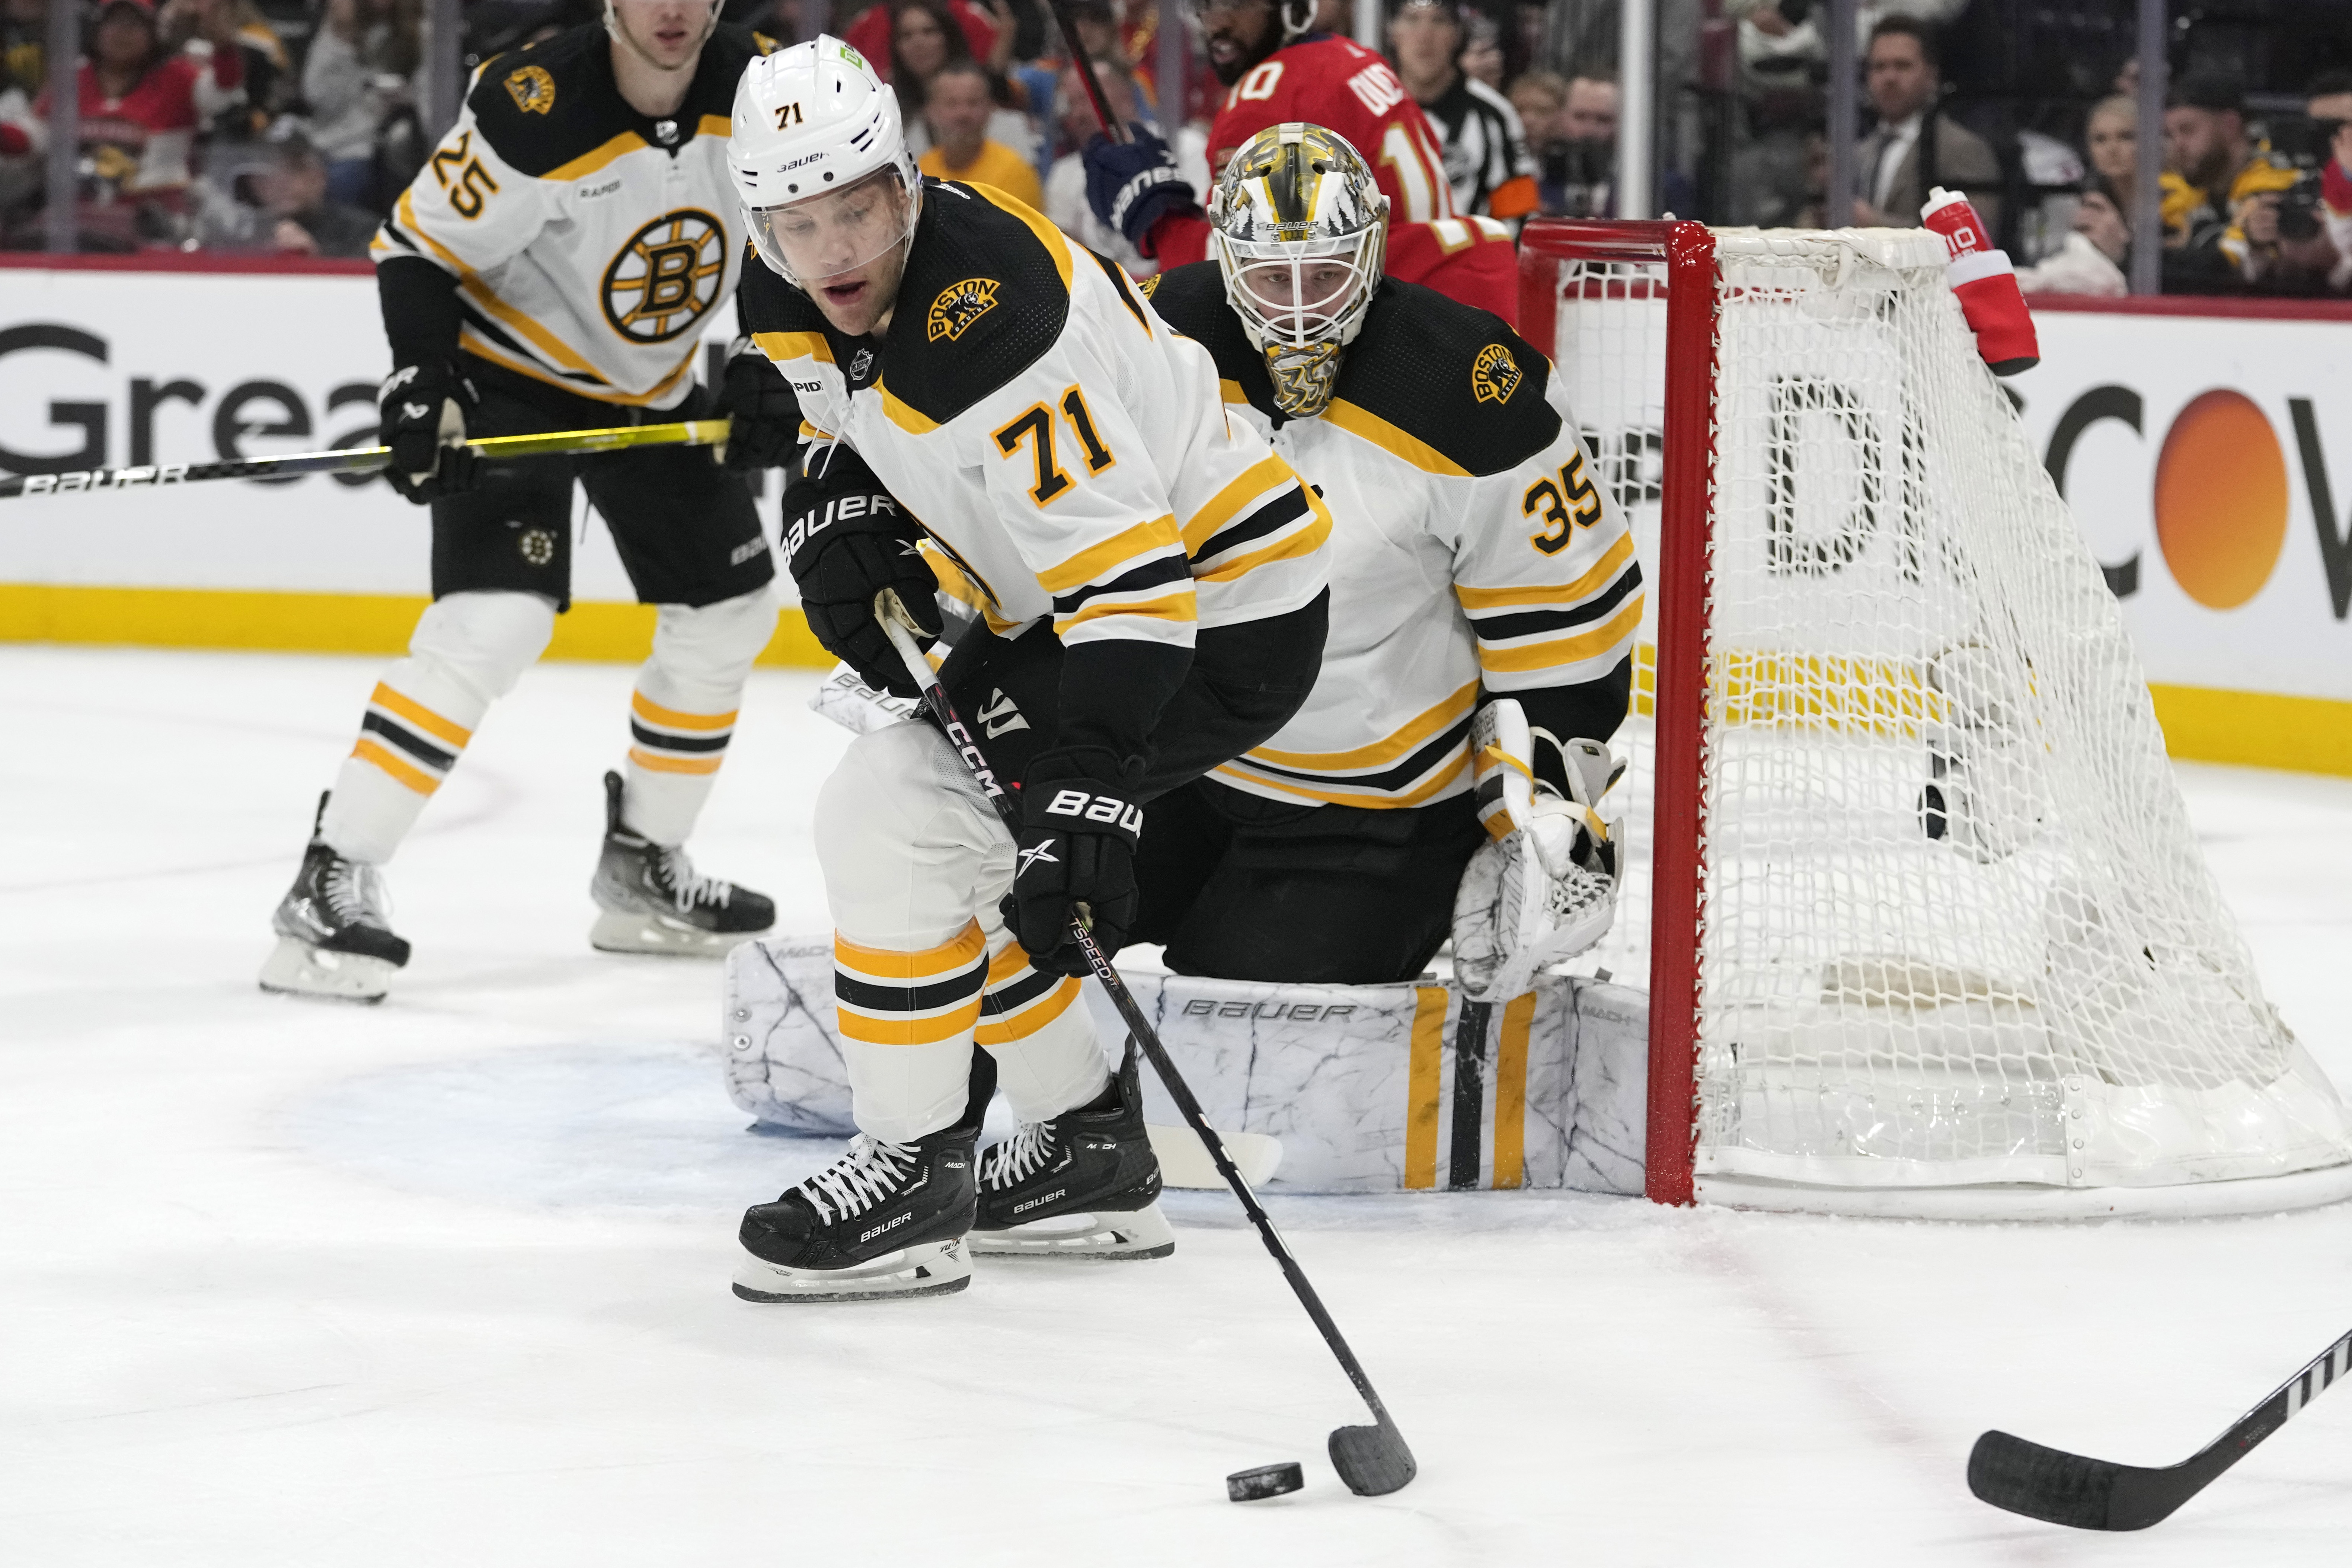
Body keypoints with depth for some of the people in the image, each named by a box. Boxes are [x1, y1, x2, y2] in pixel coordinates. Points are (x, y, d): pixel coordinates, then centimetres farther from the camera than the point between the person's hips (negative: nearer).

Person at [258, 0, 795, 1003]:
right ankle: (333, 883, -21)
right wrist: (425, 384, -28)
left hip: (653, 393, 7)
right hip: (512, 381, -7)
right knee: (494, 621, -23)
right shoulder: (532, 110, -29)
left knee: (728, 610, 11)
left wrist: (764, 368, -11)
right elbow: (419, 246, -18)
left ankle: (640, 866, 28)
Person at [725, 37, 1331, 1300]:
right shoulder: (794, 294, -4)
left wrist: (1086, 799, -39)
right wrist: (838, 510, -3)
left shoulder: (989, 324, -32)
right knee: (935, 838, 17)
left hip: (1220, 607, -10)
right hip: (1058, 604, 10)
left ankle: (915, 1176, -5)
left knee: (890, 814, -16)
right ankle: (1090, 1156, 26)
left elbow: (1130, 574, -34)